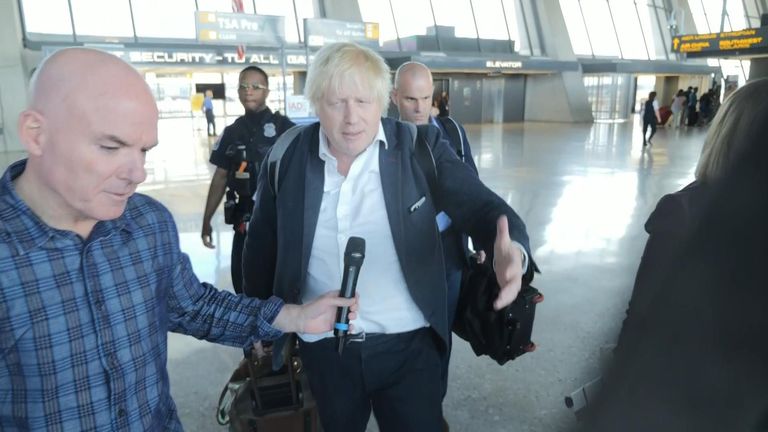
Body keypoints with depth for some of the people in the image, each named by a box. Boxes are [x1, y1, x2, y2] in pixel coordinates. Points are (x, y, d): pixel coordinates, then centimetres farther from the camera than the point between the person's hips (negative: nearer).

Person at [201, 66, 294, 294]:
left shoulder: (284, 128, -6)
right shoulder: (232, 132, 7)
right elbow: (220, 177, 11)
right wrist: (206, 220, 11)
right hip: (245, 220, 4)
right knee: (242, 280, 11)